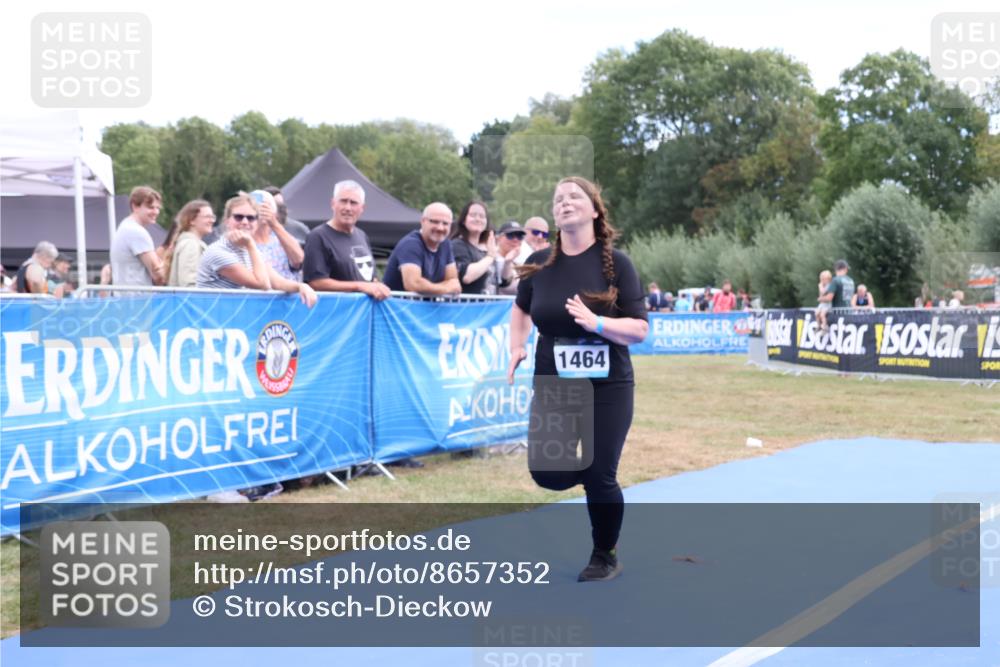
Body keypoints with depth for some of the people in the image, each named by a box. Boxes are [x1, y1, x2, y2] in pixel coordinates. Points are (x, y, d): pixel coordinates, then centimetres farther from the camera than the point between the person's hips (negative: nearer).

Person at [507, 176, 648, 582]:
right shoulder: (539, 263, 0)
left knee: (599, 477, -2)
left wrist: (596, 323, -27)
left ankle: (605, 557, 24)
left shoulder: (615, 262, -9)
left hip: (607, 387, -3)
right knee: (547, 473, -4)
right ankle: (583, 461, 33)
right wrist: (517, 347, 4)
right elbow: (521, 309, 20)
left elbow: (640, 329, -12)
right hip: (553, 385, 3)